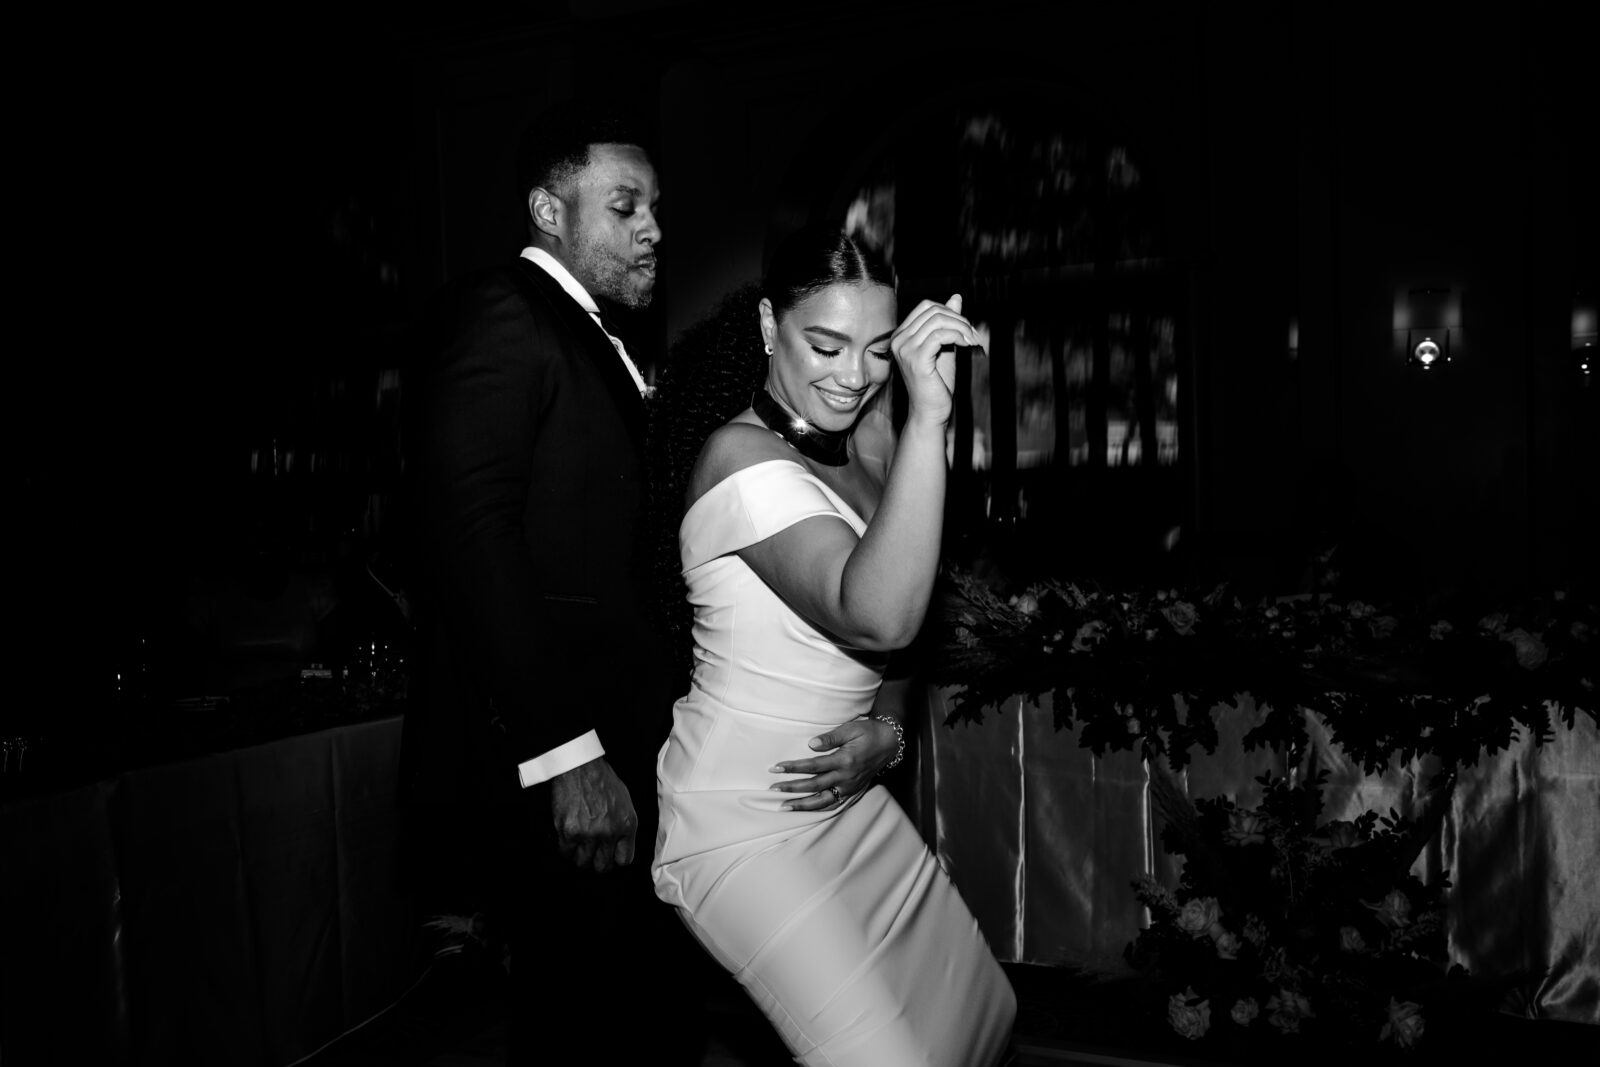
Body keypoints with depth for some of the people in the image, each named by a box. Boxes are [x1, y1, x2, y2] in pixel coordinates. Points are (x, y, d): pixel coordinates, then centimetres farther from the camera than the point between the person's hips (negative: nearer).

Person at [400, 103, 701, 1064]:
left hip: (616, 756, 9)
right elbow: (470, 529, -19)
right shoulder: (502, 313, -8)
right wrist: (564, 751, -22)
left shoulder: (601, 344, 20)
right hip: (547, 775, -9)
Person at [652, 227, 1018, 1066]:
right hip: (742, 829, -8)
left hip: (843, 801, 8)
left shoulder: (863, 443, 3)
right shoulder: (743, 457, -21)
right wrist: (928, 416, -37)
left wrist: (887, 729, -7)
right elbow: (879, 616, -35)